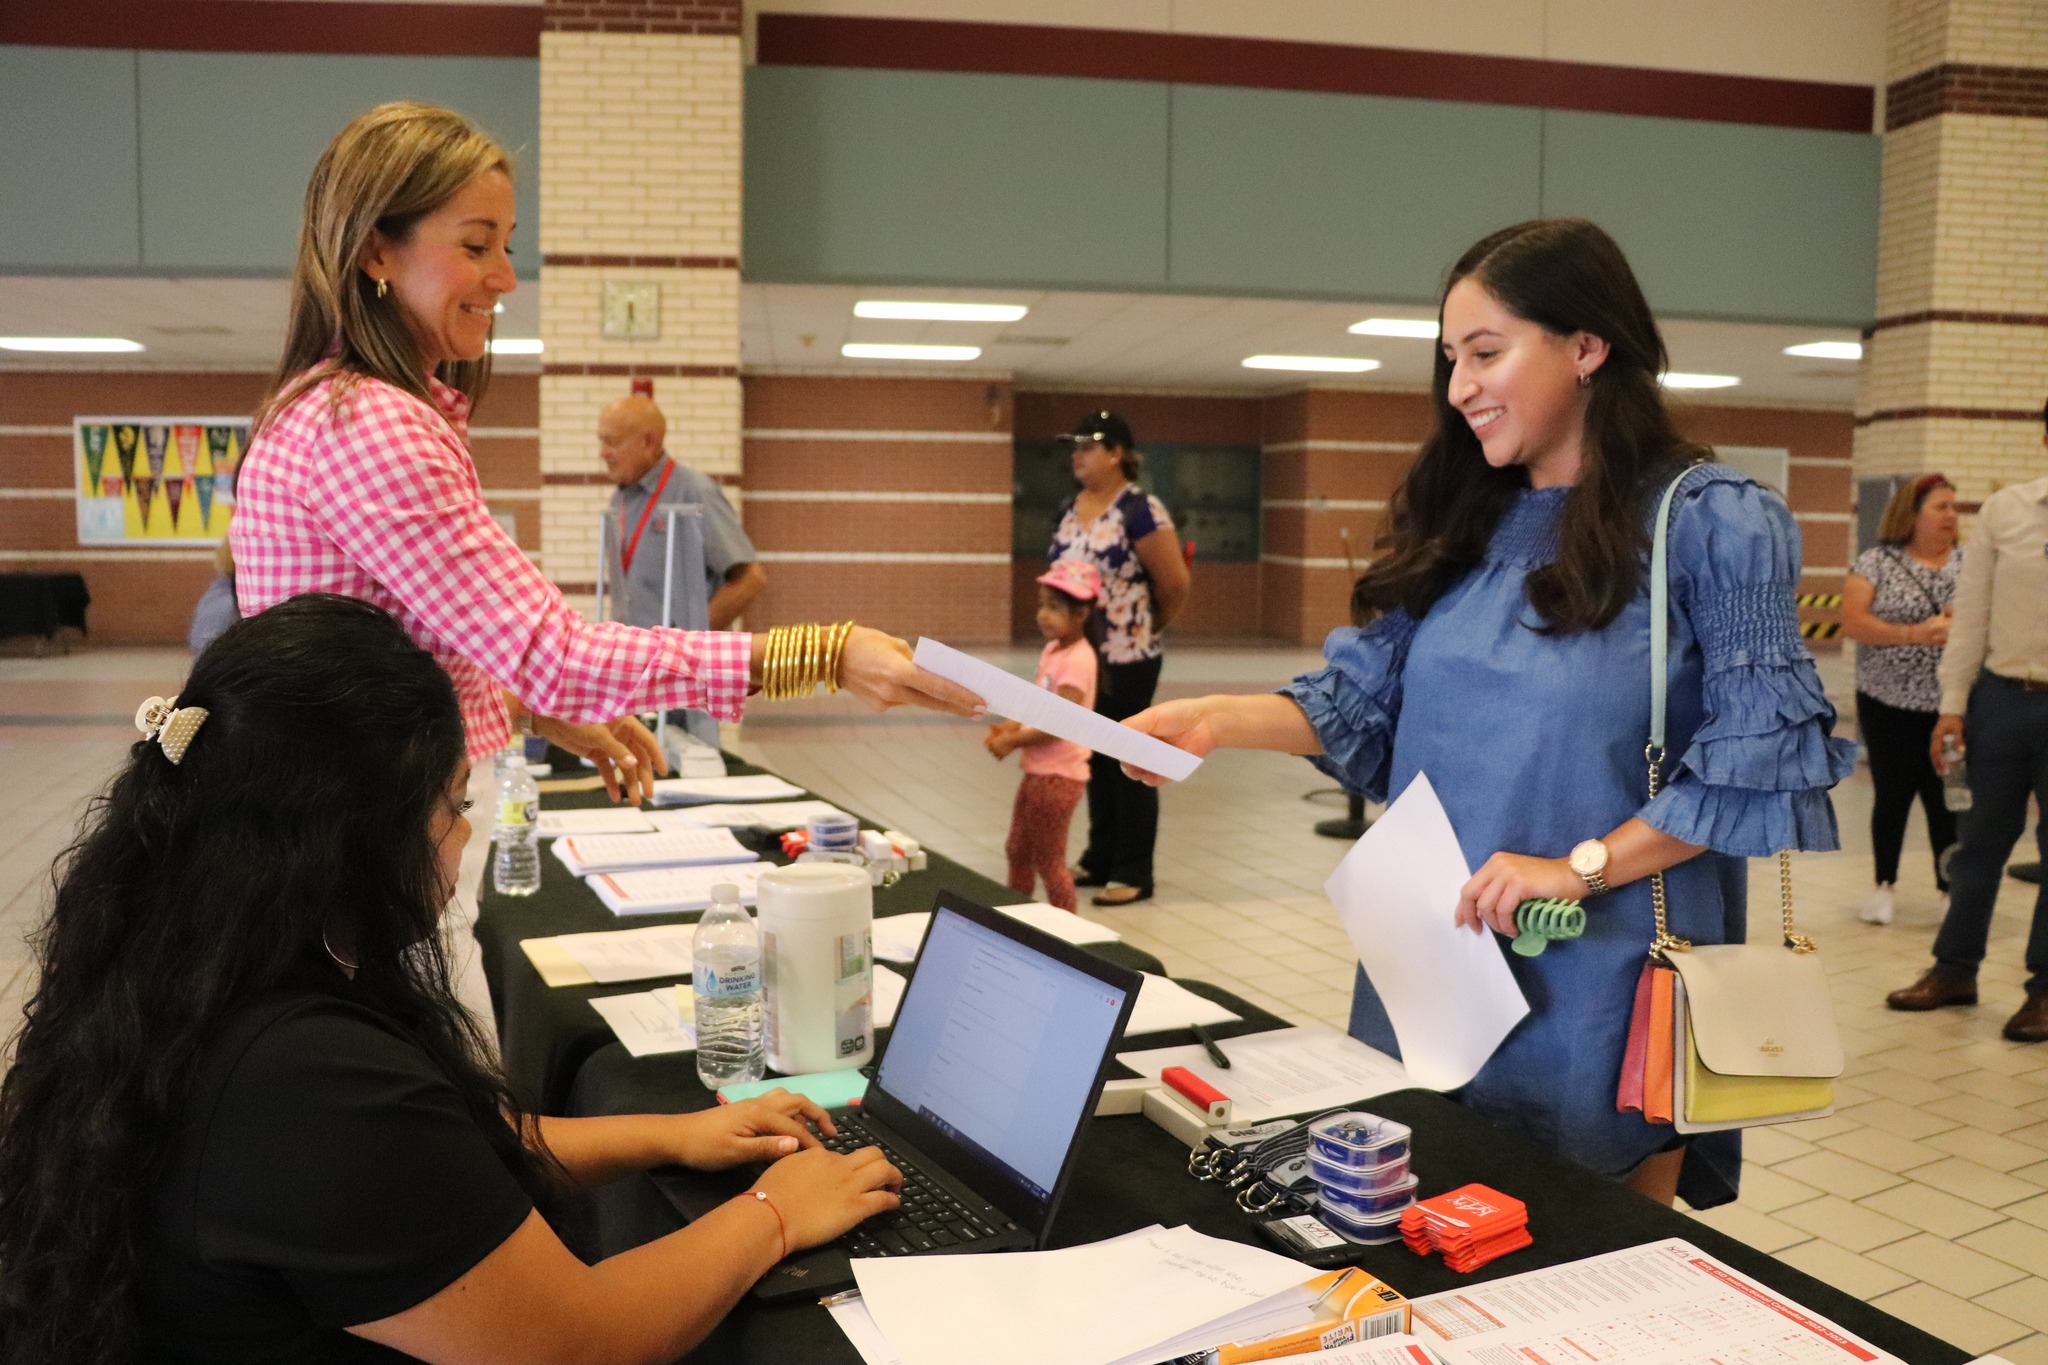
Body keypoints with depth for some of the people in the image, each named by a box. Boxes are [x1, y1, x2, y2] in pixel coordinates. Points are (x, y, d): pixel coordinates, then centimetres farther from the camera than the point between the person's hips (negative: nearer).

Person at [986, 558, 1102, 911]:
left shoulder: (1077, 660, -21)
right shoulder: (1052, 650, 7)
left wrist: (1012, 741, -15)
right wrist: (1009, 727, -3)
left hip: (1059, 775, -9)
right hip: (1037, 769, 9)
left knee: (1048, 862, 2)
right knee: (1018, 852, 20)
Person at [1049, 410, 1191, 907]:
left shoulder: (1140, 511, -14)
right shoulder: (1069, 510, 8)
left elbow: (1176, 585, -11)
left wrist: (1146, 629, 3)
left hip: (1127, 661, -7)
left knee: (1127, 763, 1)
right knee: (1094, 760, 15)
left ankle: (1134, 873, 11)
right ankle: (1100, 859, 27)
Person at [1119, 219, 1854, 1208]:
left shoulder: (1712, 522, -9)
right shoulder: (1467, 526, 9)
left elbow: (1760, 754, -12)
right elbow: (1368, 700, 9)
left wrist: (1581, 867, -18)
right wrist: (1223, 720, -7)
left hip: (1602, 977, -5)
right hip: (1436, 960, 5)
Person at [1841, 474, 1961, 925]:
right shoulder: (1877, 562, -1)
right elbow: (1853, 622, -10)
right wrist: (1914, 634, -20)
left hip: (1949, 708, 1)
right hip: (1887, 706, -1)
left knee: (1947, 800, 1)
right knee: (1892, 796, 8)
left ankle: (1951, 887, 15)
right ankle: (1885, 885, 22)